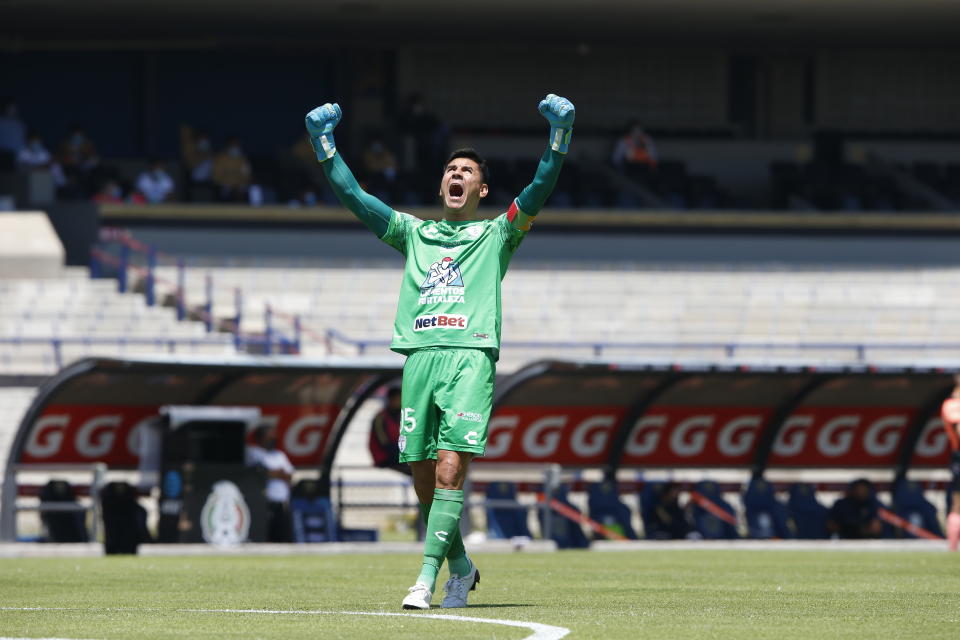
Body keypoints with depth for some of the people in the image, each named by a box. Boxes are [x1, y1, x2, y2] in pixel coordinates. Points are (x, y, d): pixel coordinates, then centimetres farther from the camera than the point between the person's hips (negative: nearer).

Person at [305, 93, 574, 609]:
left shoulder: (496, 234, 17)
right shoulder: (414, 233, 25)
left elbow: (539, 190, 4)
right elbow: (352, 196, 21)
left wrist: (559, 137, -9)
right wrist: (325, 145, 14)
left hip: (471, 357, -4)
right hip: (420, 355, 4)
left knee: (450, 469, -17)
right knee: (423, 480, 2)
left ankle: (427, 578, -21)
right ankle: (460, 567, 22)